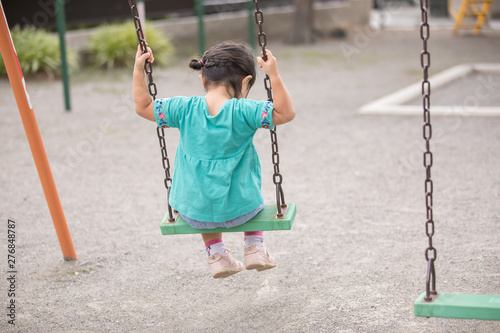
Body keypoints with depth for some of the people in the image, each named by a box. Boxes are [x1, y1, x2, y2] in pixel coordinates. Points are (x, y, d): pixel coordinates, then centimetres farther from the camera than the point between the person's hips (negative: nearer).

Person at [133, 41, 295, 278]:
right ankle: (255, 248, 30)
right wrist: (274, 76, -20)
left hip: (193, 214, 2)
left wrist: (138, 69, 6)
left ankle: (216, 254, 34)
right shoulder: (243, 112, -18)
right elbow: (286, 113, -16)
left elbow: (142, 106, 1)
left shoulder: (185, 109, -10)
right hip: (239, 211, -2)